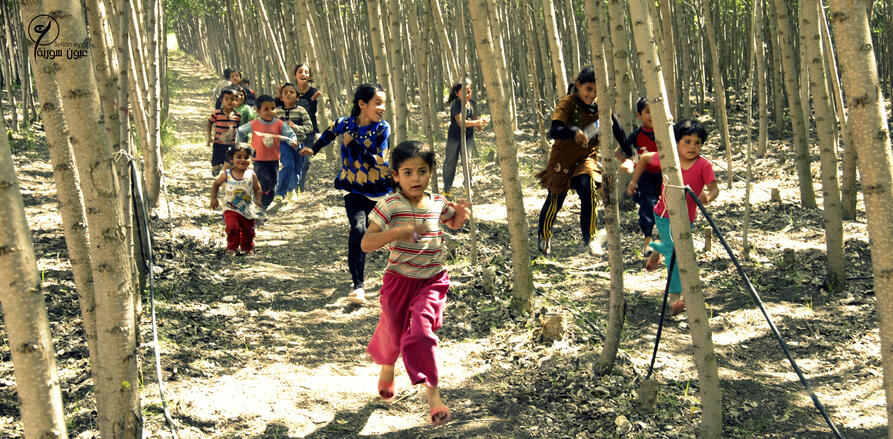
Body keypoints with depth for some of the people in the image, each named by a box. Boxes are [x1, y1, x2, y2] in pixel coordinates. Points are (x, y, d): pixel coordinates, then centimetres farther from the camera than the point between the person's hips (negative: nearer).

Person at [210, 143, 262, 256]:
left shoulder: (251, 175, -5)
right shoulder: (226, 175, -6)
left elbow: (257, 189, 3)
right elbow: (216, 184, 9)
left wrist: (257, 200, -14)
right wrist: (213, 199, 4)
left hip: (247, 210, 2)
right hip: (230, 209, -2)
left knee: (248, 231, 12)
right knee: (232, 227, -22)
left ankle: (247, 248, 37)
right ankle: (231, 248, -3)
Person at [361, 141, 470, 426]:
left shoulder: (438, 204, 0)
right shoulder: (389, 206, -13)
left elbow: (453, 223, 24)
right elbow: (366, 244, -19)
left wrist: (460, 214, 0)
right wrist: (397, 232, -33)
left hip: (432, 281, 1)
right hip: (399, 280, -1)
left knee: (422, 329, -18)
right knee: (394, 331, 14)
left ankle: (431, 392, -13)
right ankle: (387, 366, 49)